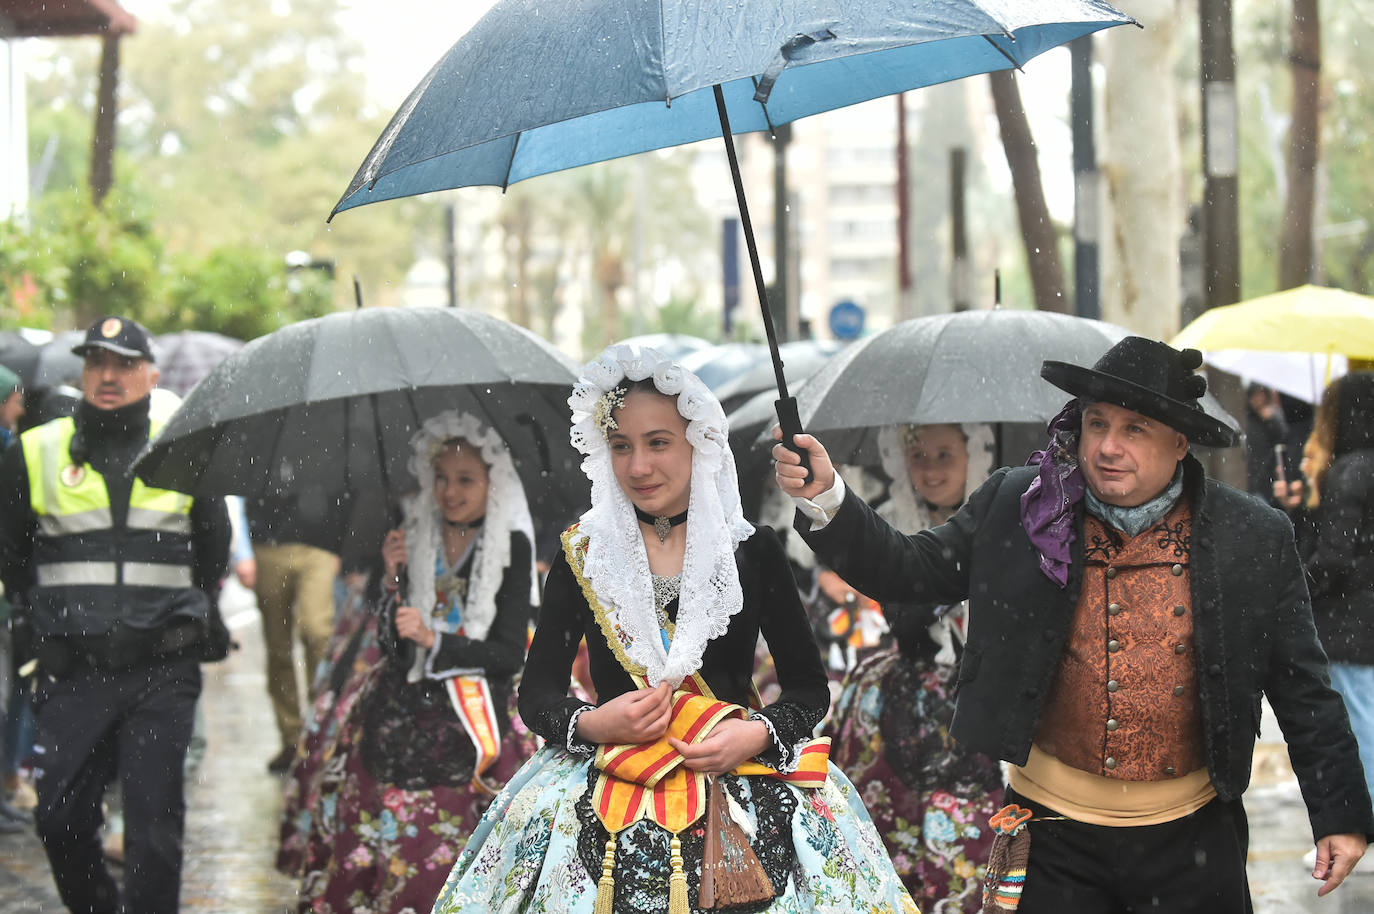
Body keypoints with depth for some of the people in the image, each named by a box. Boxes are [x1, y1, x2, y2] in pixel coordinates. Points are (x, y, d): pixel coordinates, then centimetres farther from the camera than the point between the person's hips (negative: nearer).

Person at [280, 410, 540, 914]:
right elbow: (392, 648, 5)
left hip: (474, 720, -3)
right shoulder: (415, 540, 6)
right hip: (404, 717, 3)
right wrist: (394, 582, -9)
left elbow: (510, 653, -9)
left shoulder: (510, 548, -4)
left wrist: (434, 640, -17)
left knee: (450, 853, -6)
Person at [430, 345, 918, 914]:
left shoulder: (754, 552, 5)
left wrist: (758, 734, -11)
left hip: (741, 775, 0)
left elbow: (809, 688, 8)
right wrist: (589, 723, -12)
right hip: (609, 777, 0)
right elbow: (536, 692, 8)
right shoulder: (583, 555, 8)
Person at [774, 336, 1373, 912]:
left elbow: (1303, 689, 2)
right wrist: (826, 501, -15)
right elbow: (908, 570, 1)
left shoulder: (1255, 540, -3)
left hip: (1190, 839, 0)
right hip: (1054, 831, 0)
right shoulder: (1015, 509, -1)